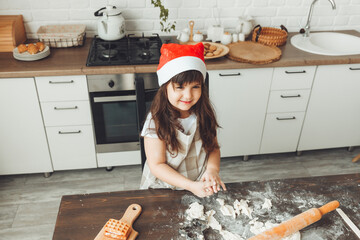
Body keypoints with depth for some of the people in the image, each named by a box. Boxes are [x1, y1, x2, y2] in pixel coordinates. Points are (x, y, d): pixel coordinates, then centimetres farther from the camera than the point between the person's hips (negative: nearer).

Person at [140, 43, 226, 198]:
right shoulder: (156, 121, -15)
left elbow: (213, 148, 6)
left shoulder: (203, 114, -3)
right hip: (164, 189, -2)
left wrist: (212, 169, -14)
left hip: (202, 186, 3)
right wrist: (191, 185, -21)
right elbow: (157, 165, -13)